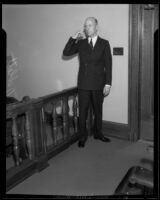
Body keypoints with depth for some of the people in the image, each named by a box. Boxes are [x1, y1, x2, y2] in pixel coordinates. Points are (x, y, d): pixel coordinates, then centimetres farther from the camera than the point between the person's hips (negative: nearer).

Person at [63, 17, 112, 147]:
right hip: (83, 84, 1)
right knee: (82, 111, 5)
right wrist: (73, 38, -8)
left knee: (98, 110, 12)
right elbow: (66, 53, 2)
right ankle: (83, 136, 21)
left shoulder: (104, 43, 1)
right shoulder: (80, 43, 7)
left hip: (98, 84, -1)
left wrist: (108, 84, -8)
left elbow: (108, 65, -2)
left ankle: (98, 133, 30)